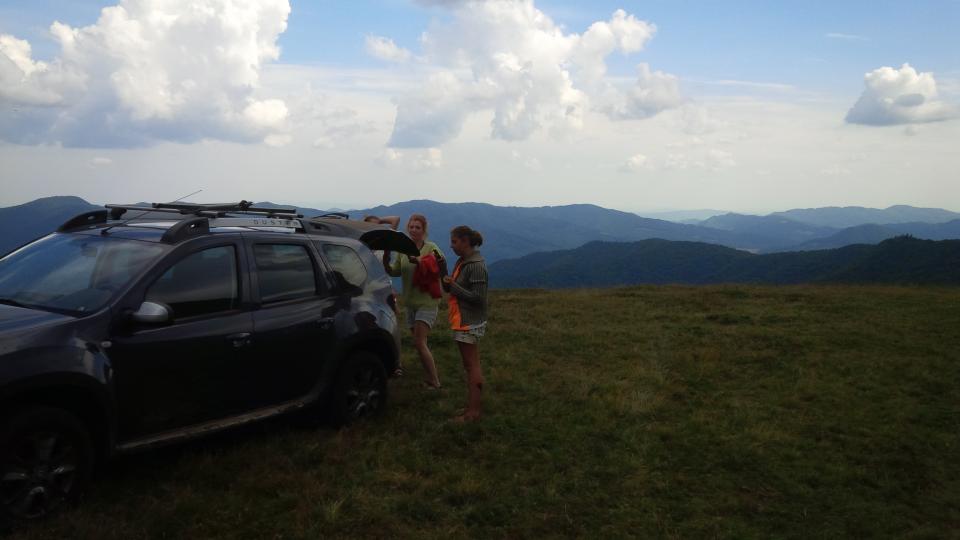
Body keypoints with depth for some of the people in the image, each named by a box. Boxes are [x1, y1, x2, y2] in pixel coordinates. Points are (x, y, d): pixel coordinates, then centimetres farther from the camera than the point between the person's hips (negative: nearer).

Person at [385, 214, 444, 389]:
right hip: (410, 301, 7)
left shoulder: (431, 248, -10)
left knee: (419, 343, -14)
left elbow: (440, 263, -27)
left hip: (427, 301, -7)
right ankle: (432, 376, 26)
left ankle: (434, 381, -5)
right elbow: (395, 272, 7)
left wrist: (418, 261, -39)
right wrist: (386, 261, -12)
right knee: (421, 343, 13)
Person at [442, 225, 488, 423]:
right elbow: (448, 287, 14)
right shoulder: (462, 261, 10)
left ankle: (473, 412, 2)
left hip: (470, 323, -9)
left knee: (471, 365, -4)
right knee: (470, 365, 14)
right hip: (463, 320, 10)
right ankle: (471, 406, 23)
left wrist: (453, 285, -17)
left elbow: (477, 297, -21)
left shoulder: (476, 265, -18)